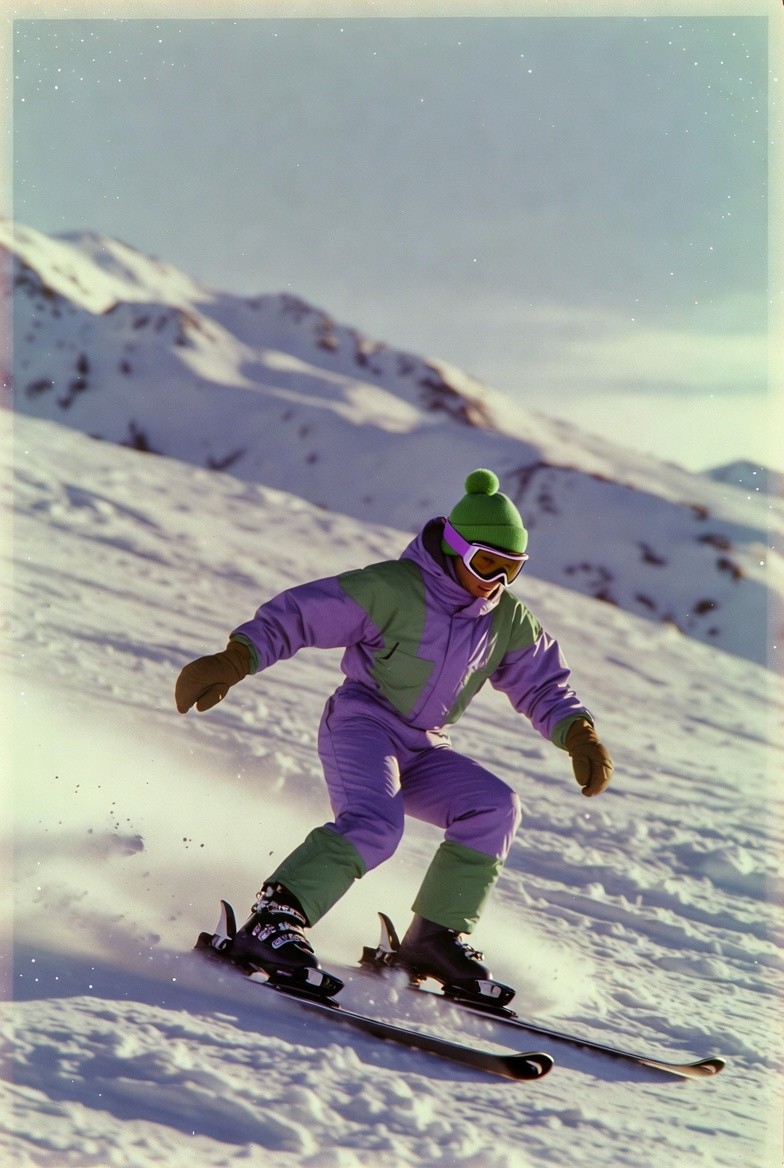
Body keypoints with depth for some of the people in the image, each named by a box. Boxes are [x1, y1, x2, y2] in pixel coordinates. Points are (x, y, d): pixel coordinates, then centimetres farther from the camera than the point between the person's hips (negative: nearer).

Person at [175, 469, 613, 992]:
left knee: (495, 808, -17)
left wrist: (581, 736, -7)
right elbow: (298, 613, -14)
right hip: (361, 725, -6)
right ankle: (273, 920, -38)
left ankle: (437, 935, -9)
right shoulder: (393, 588, -15)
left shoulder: (509, 620, 5)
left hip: (423, 751, 6)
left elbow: (545, 686, 14)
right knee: (374, 823, -34)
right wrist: (233, 662, -27)